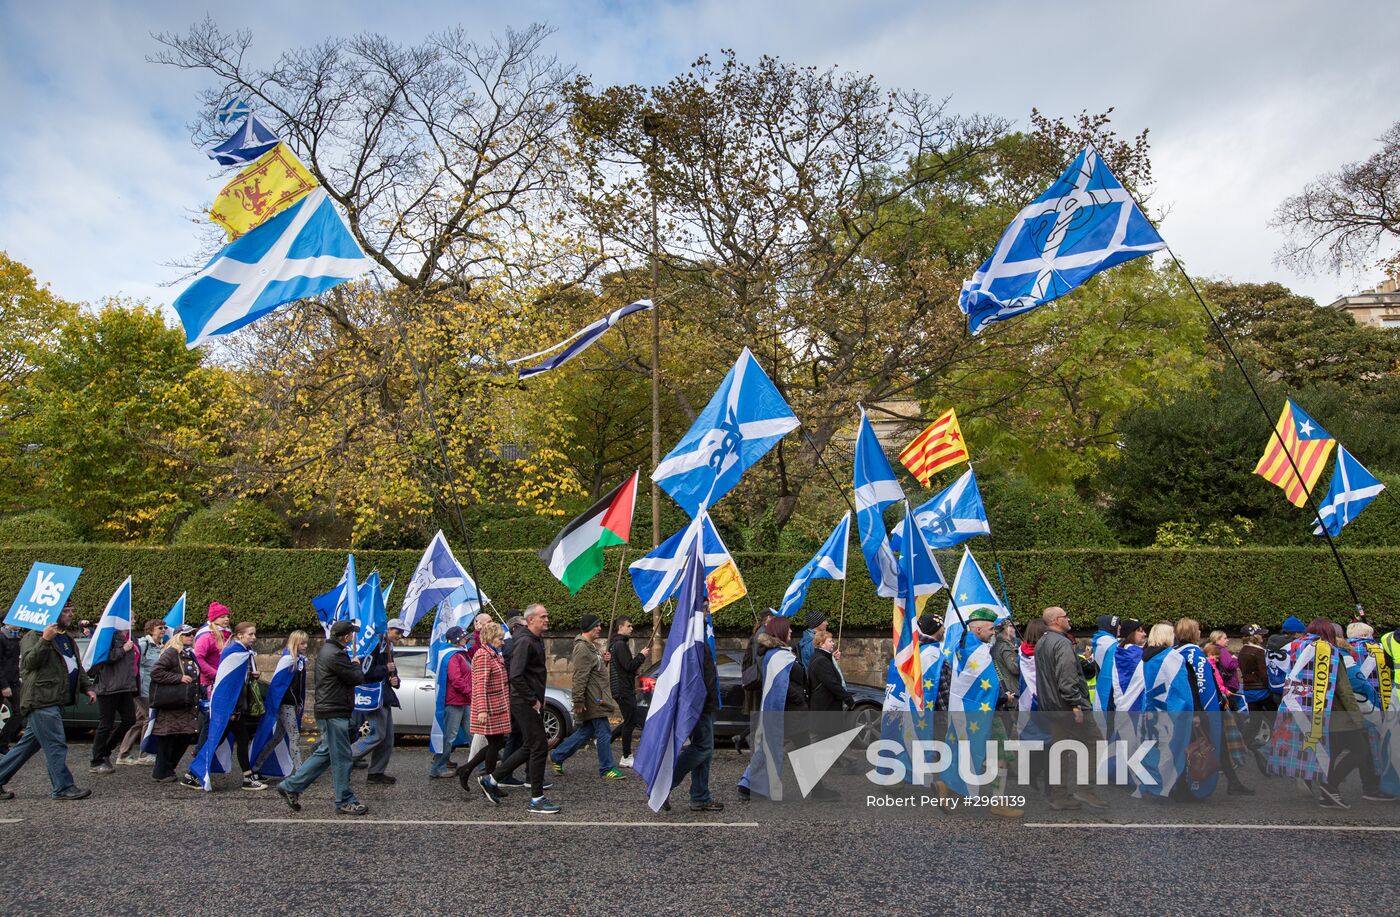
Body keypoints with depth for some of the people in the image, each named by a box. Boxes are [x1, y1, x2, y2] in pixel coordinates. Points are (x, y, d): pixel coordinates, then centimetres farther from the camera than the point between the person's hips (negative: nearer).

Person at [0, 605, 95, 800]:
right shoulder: (34, 636, -6)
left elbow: (77, 666, 27)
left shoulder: (67, 639, 21)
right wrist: (44, 640, -30)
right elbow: (29, 662, -20)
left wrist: (87, 688, 19)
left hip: (56, 702, 9)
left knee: (29, 744, 15)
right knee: (56, 745, -7)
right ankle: (63, 788, -2)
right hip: (42, 701, -9)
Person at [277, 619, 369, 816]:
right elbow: (357, 678, -17)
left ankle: (290, 786, 22)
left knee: (325, 753, 19)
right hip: (334, 713, -10)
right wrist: (356, 665, 1)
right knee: (341, 757, -2)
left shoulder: (325, 649, 13)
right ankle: (345, 802, 6)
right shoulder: (335, 655, -21)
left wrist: (352, 665, 4)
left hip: (327, 710, 10)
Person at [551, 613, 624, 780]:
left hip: (597, 698, 11)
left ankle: (556, 757, 24)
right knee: (604, 733, -4)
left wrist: (604, 660, 8)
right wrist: (578, 702, -25)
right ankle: (606, 770, 6)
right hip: (593, 701, -11)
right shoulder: (582, 648, -17)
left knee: (585, 732, 16)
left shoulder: (591, 646, 17)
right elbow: (579, 677, -22)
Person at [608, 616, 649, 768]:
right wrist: (641, 655, -10)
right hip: (624, 690, -10)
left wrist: (637, 657, 7)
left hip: (623, 689, 10)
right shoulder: (620, 644, -16)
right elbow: (629, 666, -21)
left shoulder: (616, 644, 17)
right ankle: (626, 758, 4)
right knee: (630, 721, -3)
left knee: (631, 720, 17)